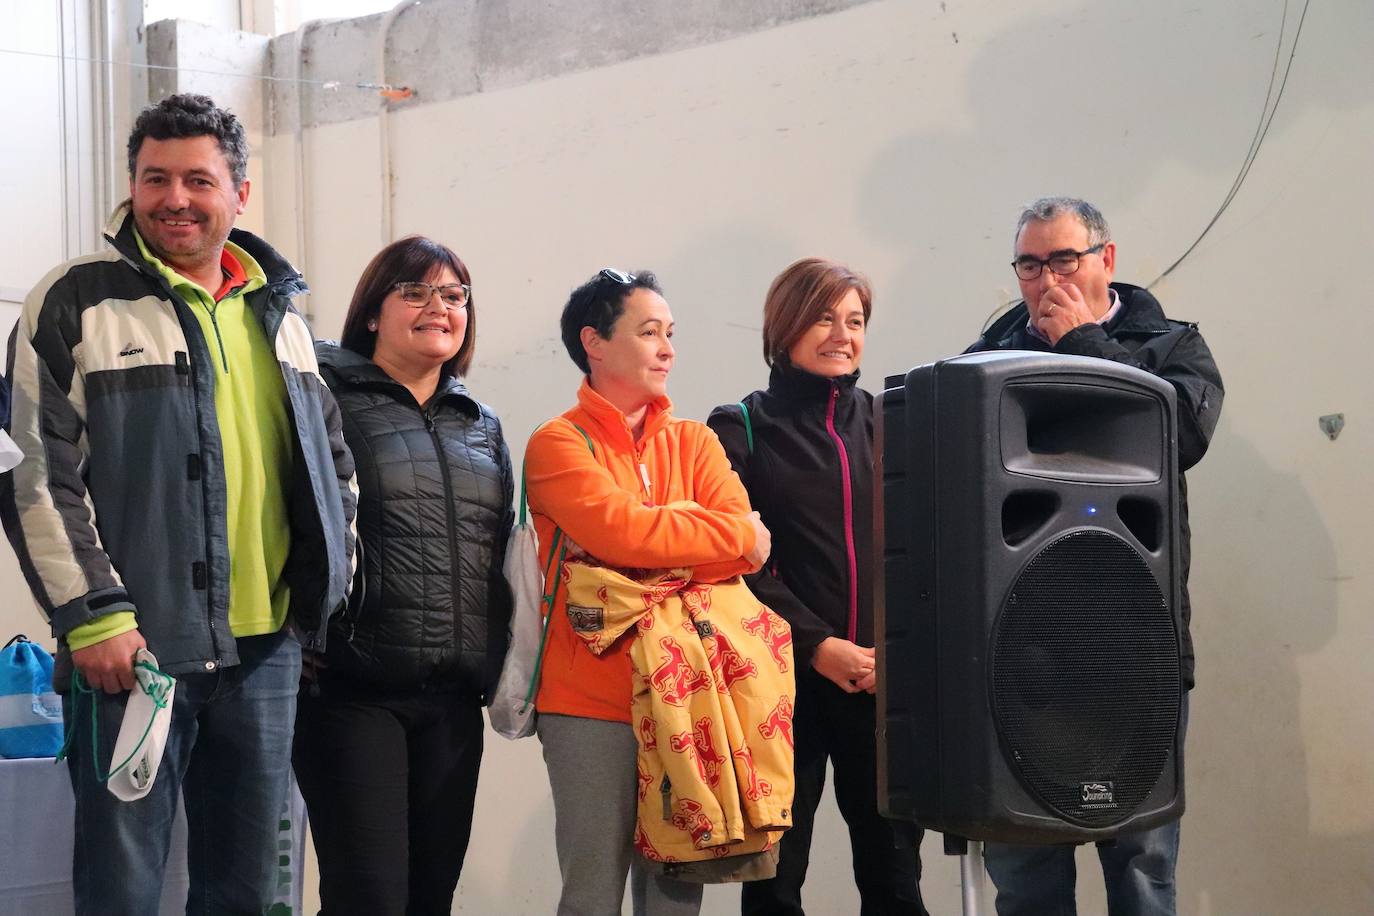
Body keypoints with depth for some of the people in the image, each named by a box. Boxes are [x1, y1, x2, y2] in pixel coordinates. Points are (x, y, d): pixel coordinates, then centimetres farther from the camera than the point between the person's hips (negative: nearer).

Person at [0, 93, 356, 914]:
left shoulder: (277, 311, 14)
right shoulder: (79, 303, -3)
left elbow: (334, 458, 22)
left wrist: (335, 587, 13)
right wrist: (92, 615, -14)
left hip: (268, 648, 5)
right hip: (135, 644, -5)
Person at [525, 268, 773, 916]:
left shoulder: (693, 441, 13)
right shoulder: (559, 444, -3)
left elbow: (747, 550, -1)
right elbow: (625, 531, -18)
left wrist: (652, 549, -15)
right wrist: (735, 534, -6)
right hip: (593, 699, -4)